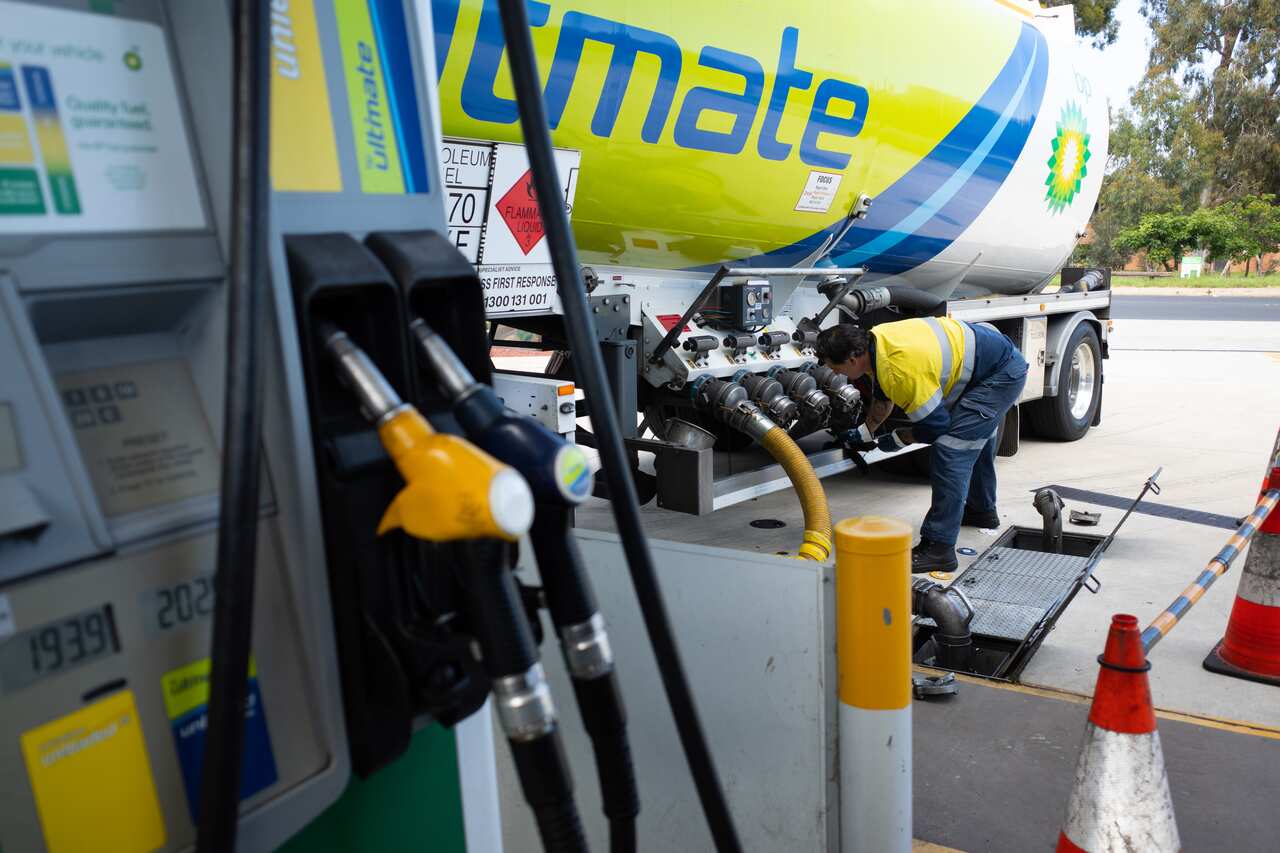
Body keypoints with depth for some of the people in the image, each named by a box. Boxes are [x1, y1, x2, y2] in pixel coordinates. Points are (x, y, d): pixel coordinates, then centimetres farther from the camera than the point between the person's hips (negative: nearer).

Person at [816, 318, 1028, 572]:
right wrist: (864, 434, 19)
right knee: (976, 438, 29)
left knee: (951, 449, -18)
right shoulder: (874, 340, -5)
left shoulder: (901, 370, -35)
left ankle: (939, 549, -17)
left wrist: (895, 440, -8)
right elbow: (882, 398, 15)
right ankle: (982, 510, 52)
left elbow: (933, 425, -24)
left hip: (1002, 374, -10)